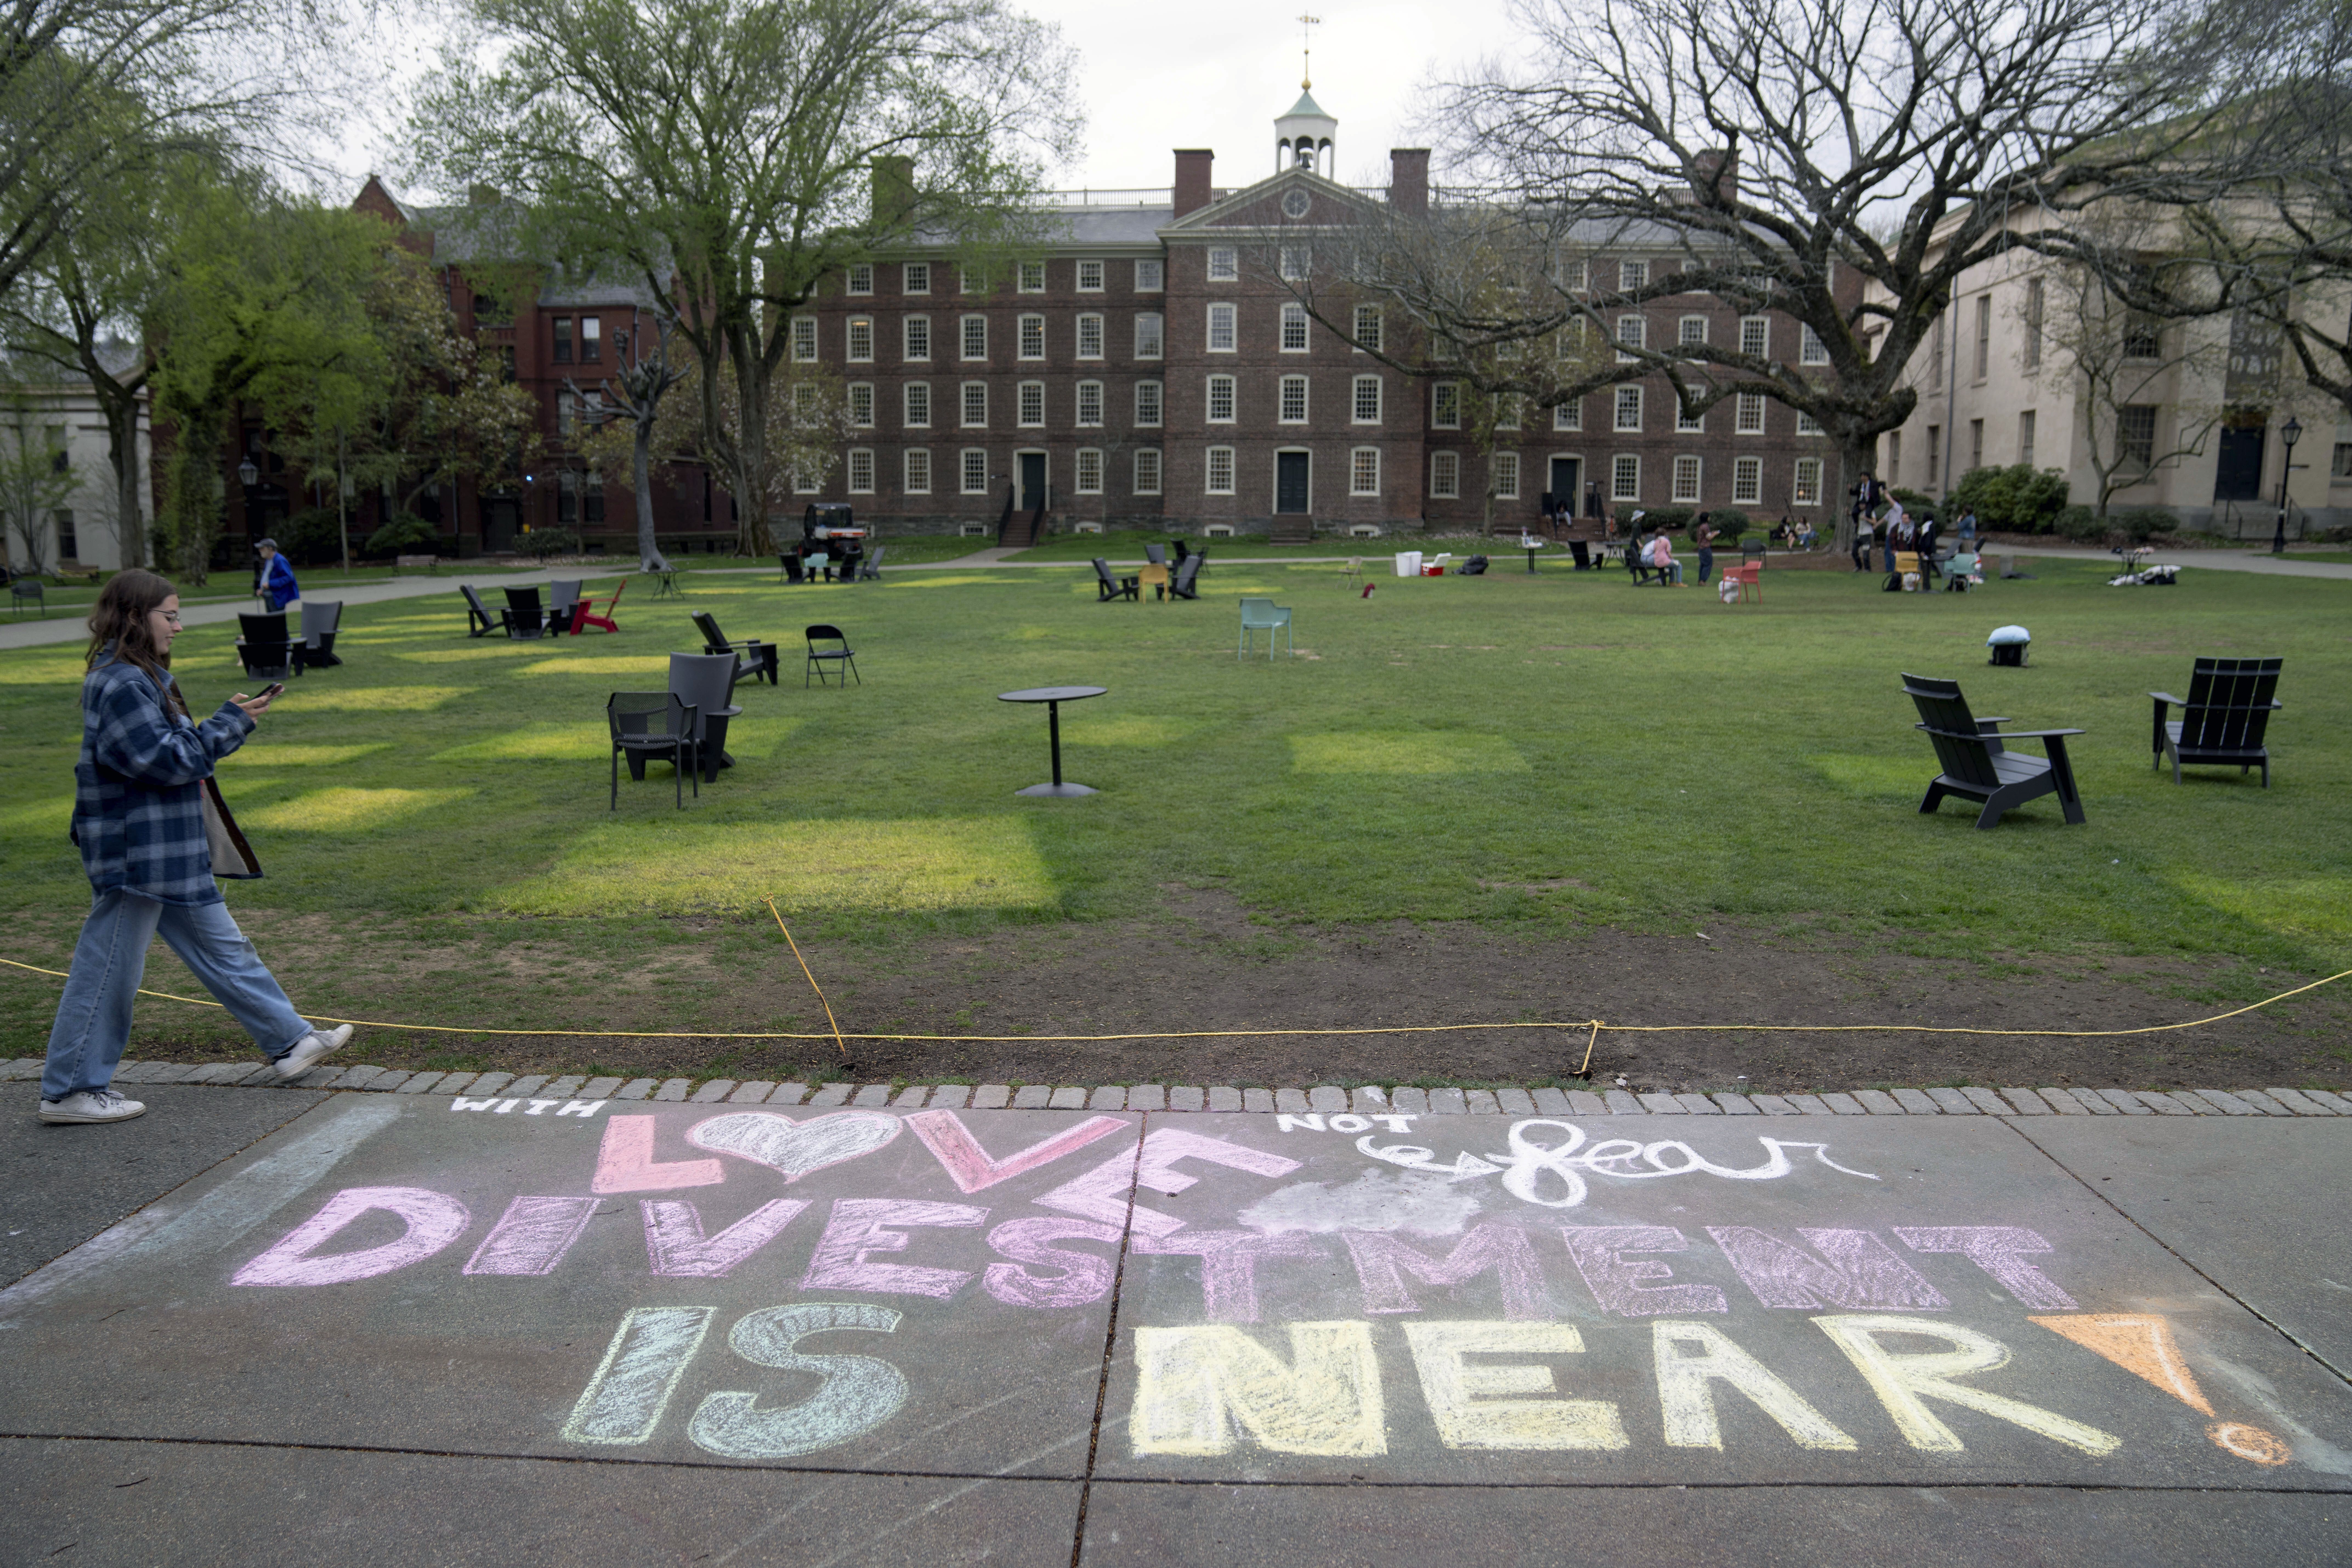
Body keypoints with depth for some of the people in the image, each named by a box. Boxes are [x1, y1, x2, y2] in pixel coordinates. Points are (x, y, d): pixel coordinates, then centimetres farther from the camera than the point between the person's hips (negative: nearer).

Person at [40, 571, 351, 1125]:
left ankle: (290, 1042, 23)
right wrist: (231, 722, -16)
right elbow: (164, 759, -23)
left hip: (173, 851, 11)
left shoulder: (143, 677, 13)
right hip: (136, 851, -11)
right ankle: (70, 1091, 13)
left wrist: (230, 722, 8)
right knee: (110, 967, 1)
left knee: (222, 948, 15)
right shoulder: (120, 684, -19)